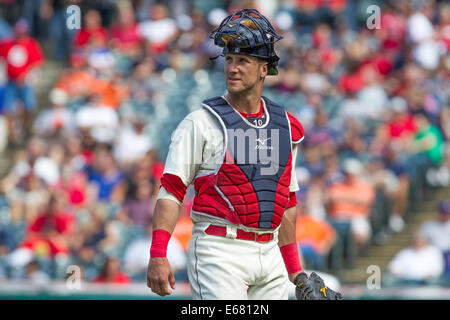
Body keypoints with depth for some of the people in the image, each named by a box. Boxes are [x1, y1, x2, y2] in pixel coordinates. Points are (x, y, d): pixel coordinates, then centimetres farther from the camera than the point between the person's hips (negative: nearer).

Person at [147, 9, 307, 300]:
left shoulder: (285, 126, 13)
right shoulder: (201, 123, -3)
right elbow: (171, 191, -8)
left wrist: (295, 270, 18)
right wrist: (157, 255, -19)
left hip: (269, 255, 5)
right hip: (220, 252, -5)